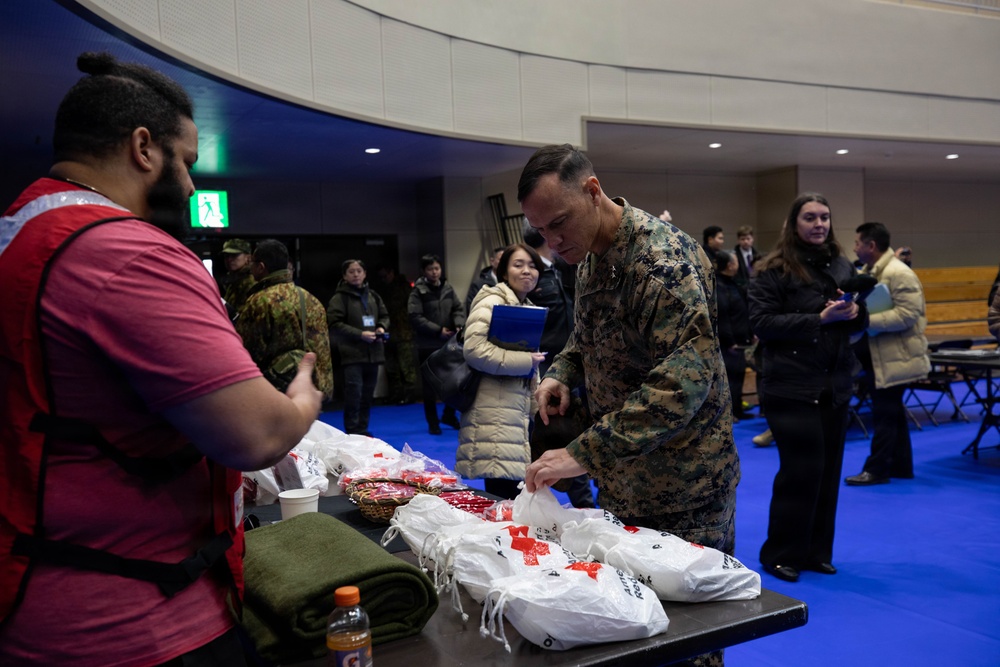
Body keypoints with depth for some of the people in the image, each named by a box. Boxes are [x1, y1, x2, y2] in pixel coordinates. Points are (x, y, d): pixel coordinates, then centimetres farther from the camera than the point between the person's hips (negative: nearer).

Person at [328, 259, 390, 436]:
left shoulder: (373, 295, 13)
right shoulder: (340, 297, -5)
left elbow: (384, 315, 22)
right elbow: (334, 324, -12)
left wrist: (381, 328, -1)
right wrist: (360, 334, -17)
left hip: (373, 352, 6)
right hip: (352, 353, -6)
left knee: (367, 395, 10)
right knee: (354, 394, -11)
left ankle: (363, 431, 20)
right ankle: (353, 433, -4)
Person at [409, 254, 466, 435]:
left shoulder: (448, 288, 8)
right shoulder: (418, 291, -7)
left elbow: (459, 308, 7)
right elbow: (415, 318, -15)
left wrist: (459, 324, -14)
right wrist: (438, 330, -19)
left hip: (450, 343, 4)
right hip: (428, 345, -4)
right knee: (430, 385, 5)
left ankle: (449, 415, 28)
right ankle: (433, 423, 15)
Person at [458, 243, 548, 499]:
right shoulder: (492, 301, -7)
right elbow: (475, 349, -23)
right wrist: (526, 361, -16)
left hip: (520, 416, 9)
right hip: (496, 418, -9)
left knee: (516, 496, 10)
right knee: (503, 500, -10)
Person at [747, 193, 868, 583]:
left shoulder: (841, 266, 11)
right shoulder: (774, 270, -6)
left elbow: (860, 323, 17)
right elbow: (761, 323, -15)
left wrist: (854, 314, -7)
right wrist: (818, 319, -20)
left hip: (835, 386, 6)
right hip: (792, 386, -6)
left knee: (829, 470, 9)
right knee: (802, 470, -5)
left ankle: (816, 551, 24)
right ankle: (780, 554, 11)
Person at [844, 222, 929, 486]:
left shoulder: (899, 273, -18)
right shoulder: (869, 271, 12)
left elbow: (908, 314, -25)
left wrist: (866, 320, -28)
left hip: (895, 356, -10)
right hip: (878, 354, 10)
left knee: (884, 414, -2)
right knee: (892, 412, 16)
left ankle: (876, 469, 6)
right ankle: (900, 466, 26)